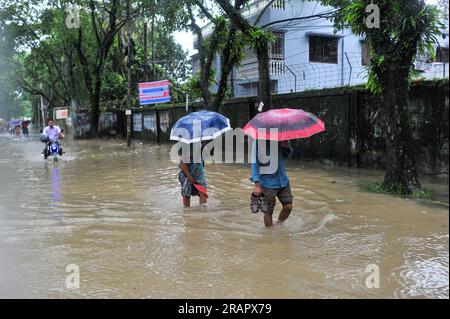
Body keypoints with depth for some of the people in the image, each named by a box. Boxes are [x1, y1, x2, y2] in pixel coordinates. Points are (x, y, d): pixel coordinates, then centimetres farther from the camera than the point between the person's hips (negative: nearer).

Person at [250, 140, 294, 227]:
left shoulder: (280, 140, 4)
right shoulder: (259, 141, -13)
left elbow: (287, 155, 18)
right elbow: (255, 162, -13)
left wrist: (286, 147, -7)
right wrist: (257, 184, -20)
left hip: (283, 180, 5)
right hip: (268, 183, -5)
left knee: (288, 206, 3)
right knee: (268, 211, 3)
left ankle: (279, 224, 29)